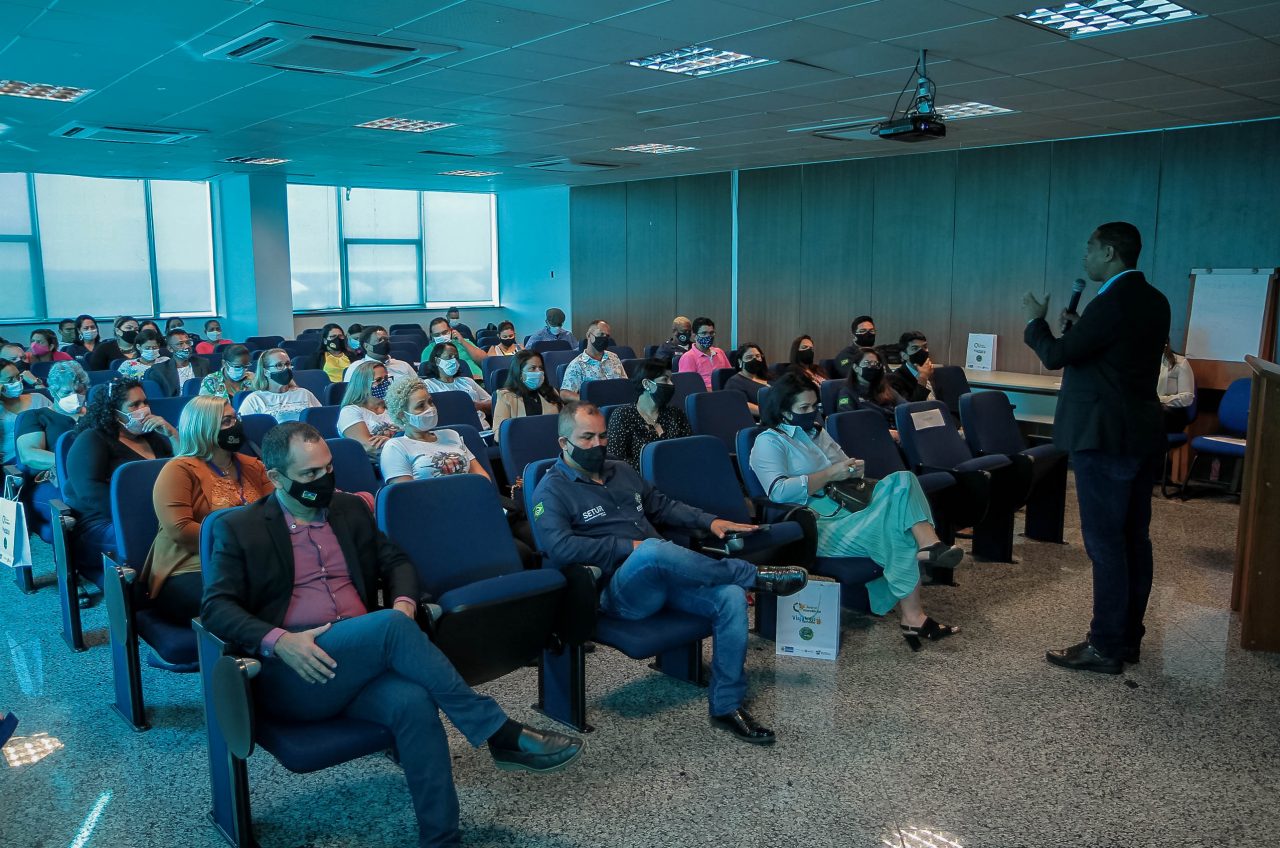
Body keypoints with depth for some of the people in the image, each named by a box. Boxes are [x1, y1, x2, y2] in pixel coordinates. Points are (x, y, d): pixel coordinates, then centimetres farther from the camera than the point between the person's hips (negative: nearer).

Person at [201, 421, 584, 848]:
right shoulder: (239, 529, 5)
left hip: (361, 664, 4)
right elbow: (216, 606, -3)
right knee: (391, 626, -32)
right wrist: (278, 641, -21)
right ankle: (502, 734, -27)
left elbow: (395, 560, 21)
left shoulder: (350, 509, 17)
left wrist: (403, 602, -3)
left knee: (413, 702, -32)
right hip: (292, 671, -4)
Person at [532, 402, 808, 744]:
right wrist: (632, 546, -18)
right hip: (619, 590, -6)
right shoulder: (552, 491, -2)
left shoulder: (620, 471, 20)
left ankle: (726, 705, -8)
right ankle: (755, 576, -17)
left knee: (731, 597, -20)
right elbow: (559, 548, -18)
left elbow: (662, 506, 29)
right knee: (654, 550, -38)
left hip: (664, 577, 7)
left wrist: (710, 521, 13)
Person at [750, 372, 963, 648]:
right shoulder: (769, 442, -3)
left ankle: (929, 544, -32)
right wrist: (829, 474, -17)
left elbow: (845, 469, 28)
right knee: (896, 534, -26)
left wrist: (852, 470, 2)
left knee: (900, 481, -15)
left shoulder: (816, 432, 23)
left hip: (847, 511, 8)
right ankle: (913, 617, -21)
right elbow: (778, 491, -19)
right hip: (819, 527, -8)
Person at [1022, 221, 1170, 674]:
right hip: (1142, 434, 10)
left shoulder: (1111, 303, -19)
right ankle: (1128, 636, 23)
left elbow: (1055, 355, -15)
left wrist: (1036, 319, 1)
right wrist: (1080, 327, 14)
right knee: (1133, 539, 13)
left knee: (1105, 542, -4)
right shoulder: (1153, 301, 11)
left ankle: (1106, 647, 3)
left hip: (1105, 437, -9)